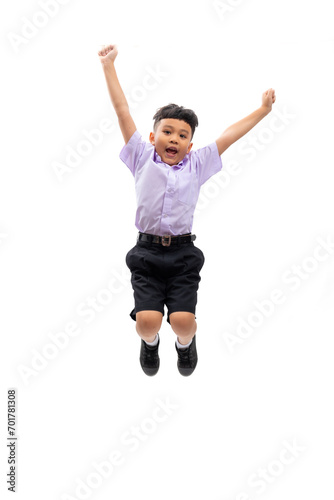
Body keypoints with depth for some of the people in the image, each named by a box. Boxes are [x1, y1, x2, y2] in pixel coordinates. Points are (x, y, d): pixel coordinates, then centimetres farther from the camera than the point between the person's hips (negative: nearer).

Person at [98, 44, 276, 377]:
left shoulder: (197, 165, 12)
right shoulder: (142, 158, 9)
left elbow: (229, 136, 15)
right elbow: (122, 111, 10)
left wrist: (262, 111, 18)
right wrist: (108, 66, 12)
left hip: (183, 253, 1)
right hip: (147, 252, -1)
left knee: (183, 320, -14)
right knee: (148, 320, -16)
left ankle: (185, 343, 24)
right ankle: (149, 343, 22)